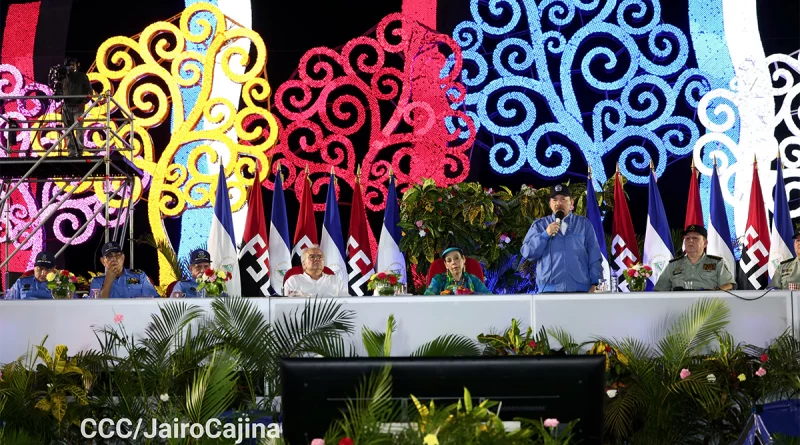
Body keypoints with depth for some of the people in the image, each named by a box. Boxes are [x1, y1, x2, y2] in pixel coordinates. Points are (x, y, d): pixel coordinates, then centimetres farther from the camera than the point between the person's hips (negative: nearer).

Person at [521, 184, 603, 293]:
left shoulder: (584, 224, 12)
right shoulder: (539, 225, 12)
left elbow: (594, 257, 9)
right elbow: (527, 253, 3)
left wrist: (594, 283, 0)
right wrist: (545, 235, -8)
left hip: (580, 289, 0)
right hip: (549, 289, 0)